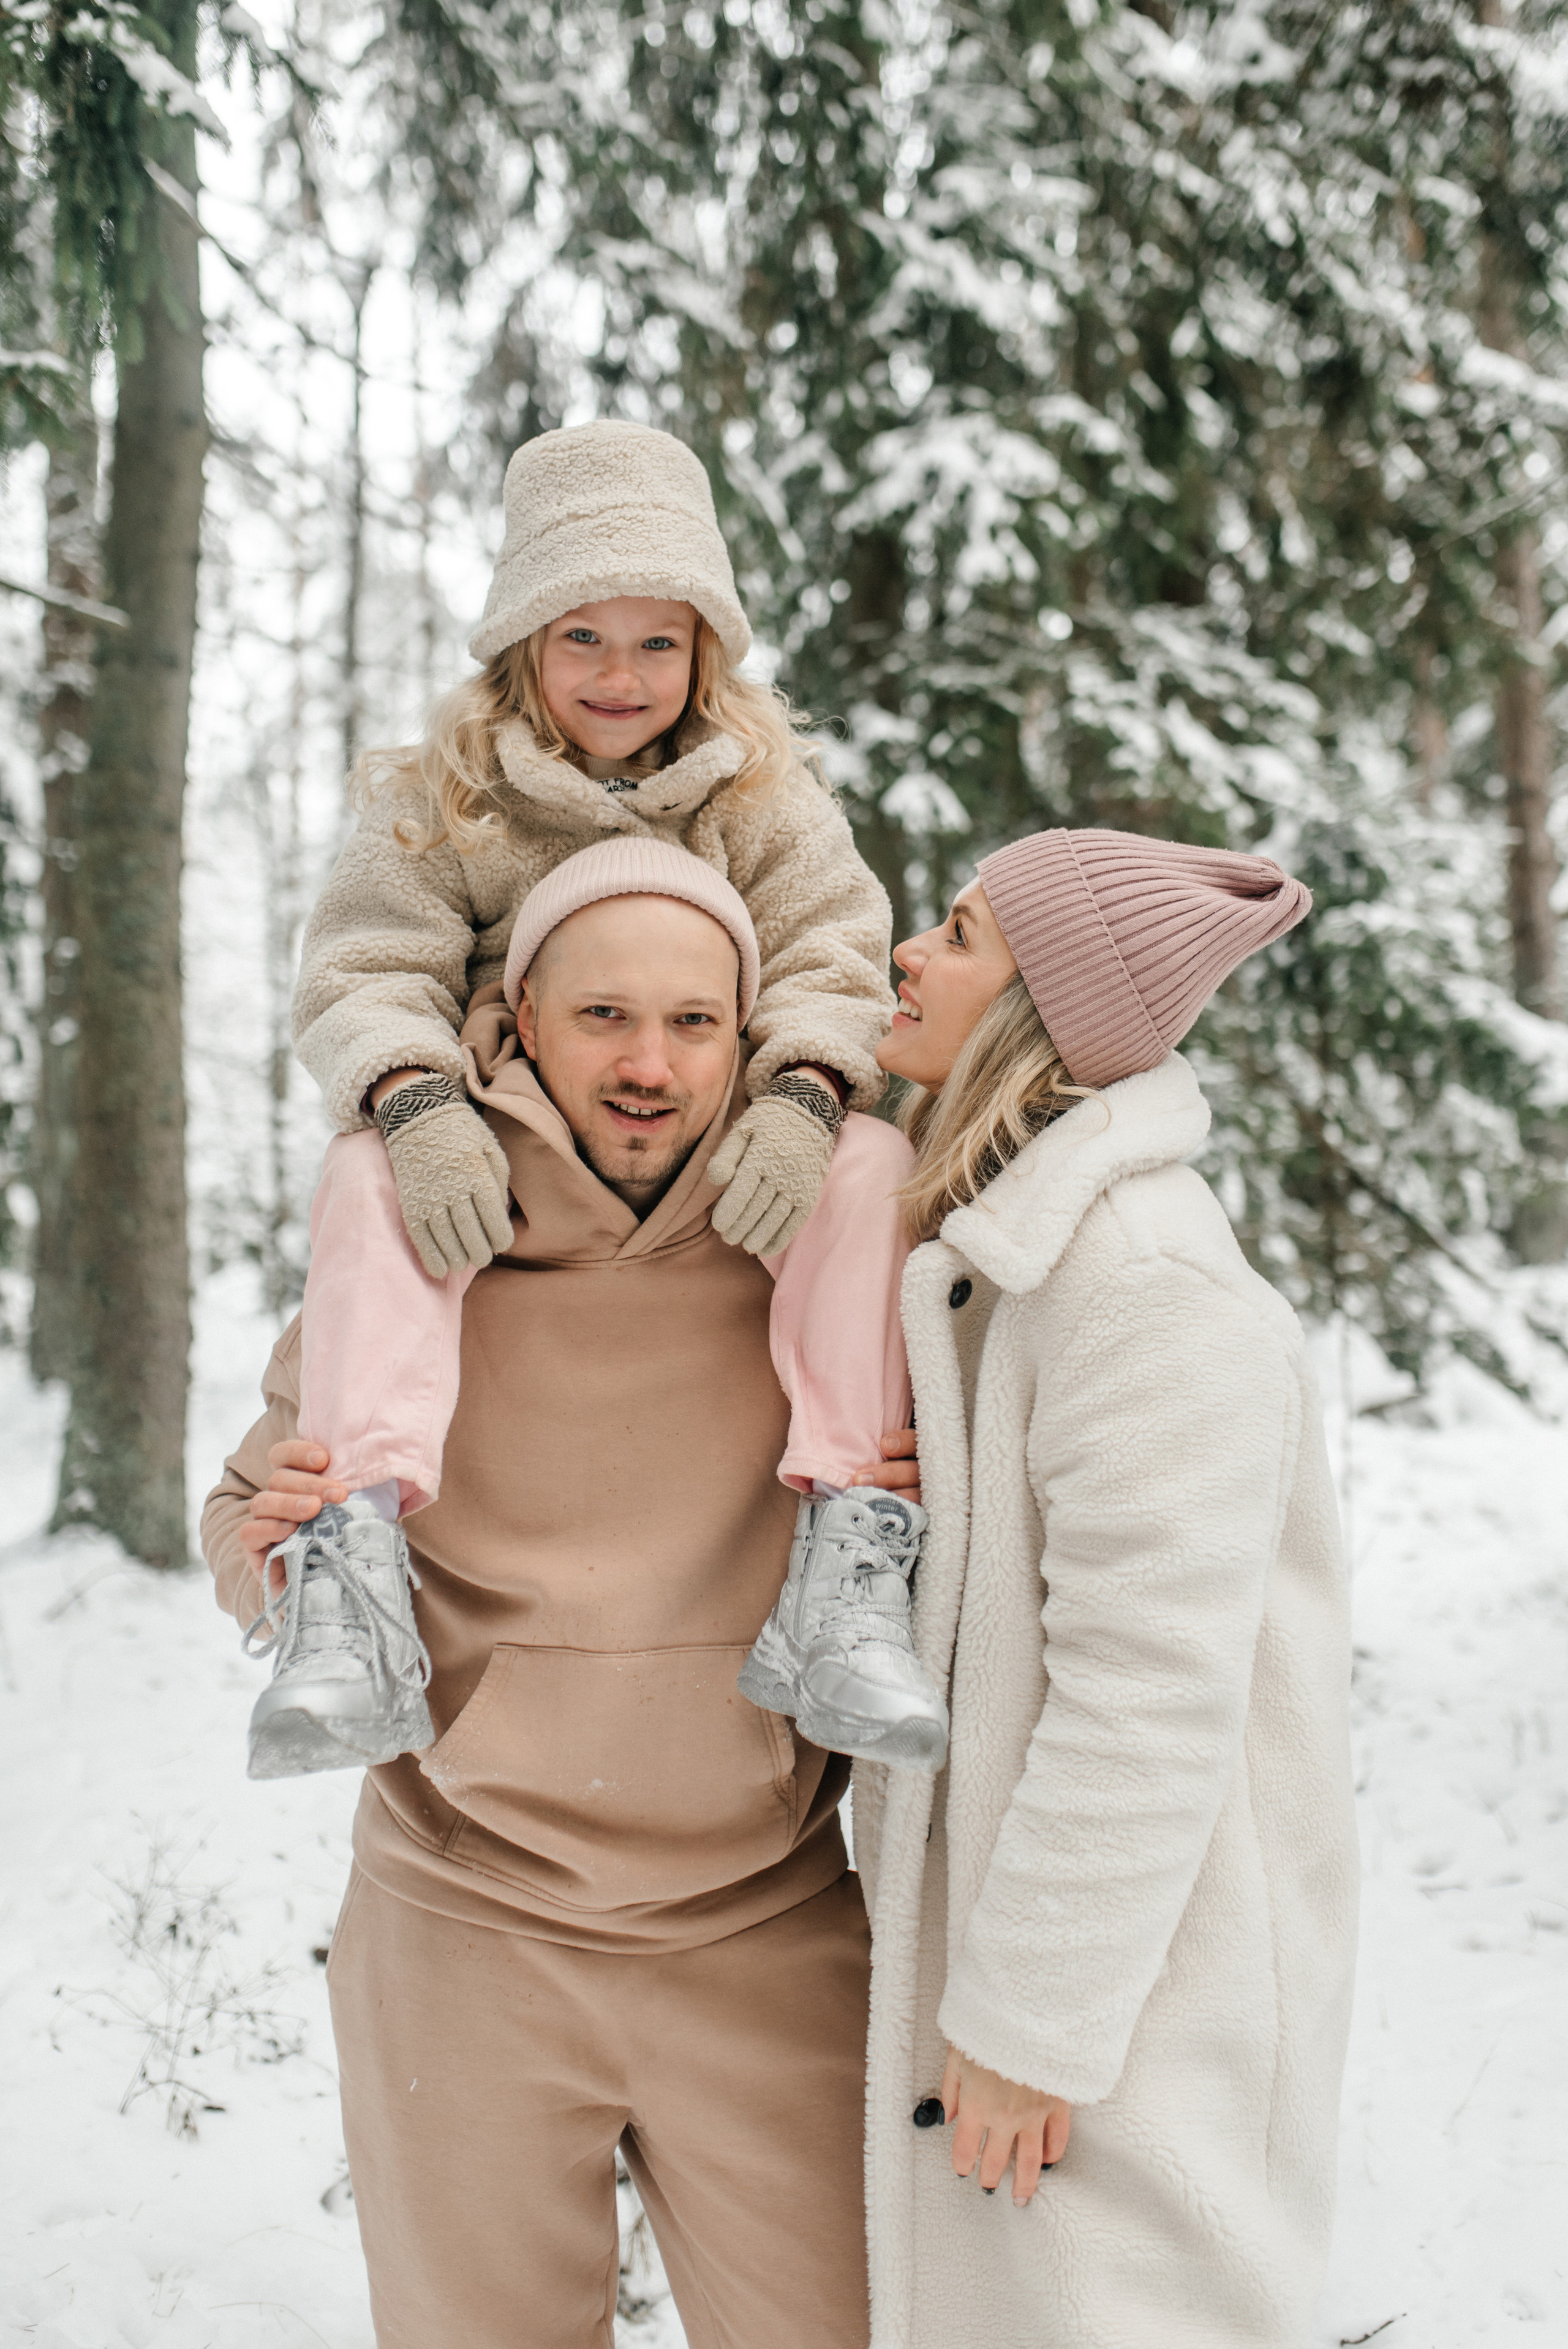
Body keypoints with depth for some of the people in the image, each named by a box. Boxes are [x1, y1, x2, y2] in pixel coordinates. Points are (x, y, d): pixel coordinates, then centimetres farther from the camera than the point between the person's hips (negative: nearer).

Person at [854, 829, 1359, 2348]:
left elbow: (1151, 1690, -25)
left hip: (1129, 1965, -9)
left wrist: (1030, 2018, -20)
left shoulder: (1146, 1285, -24)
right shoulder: (978, 1246, 8)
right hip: (1000, 1889, 9)